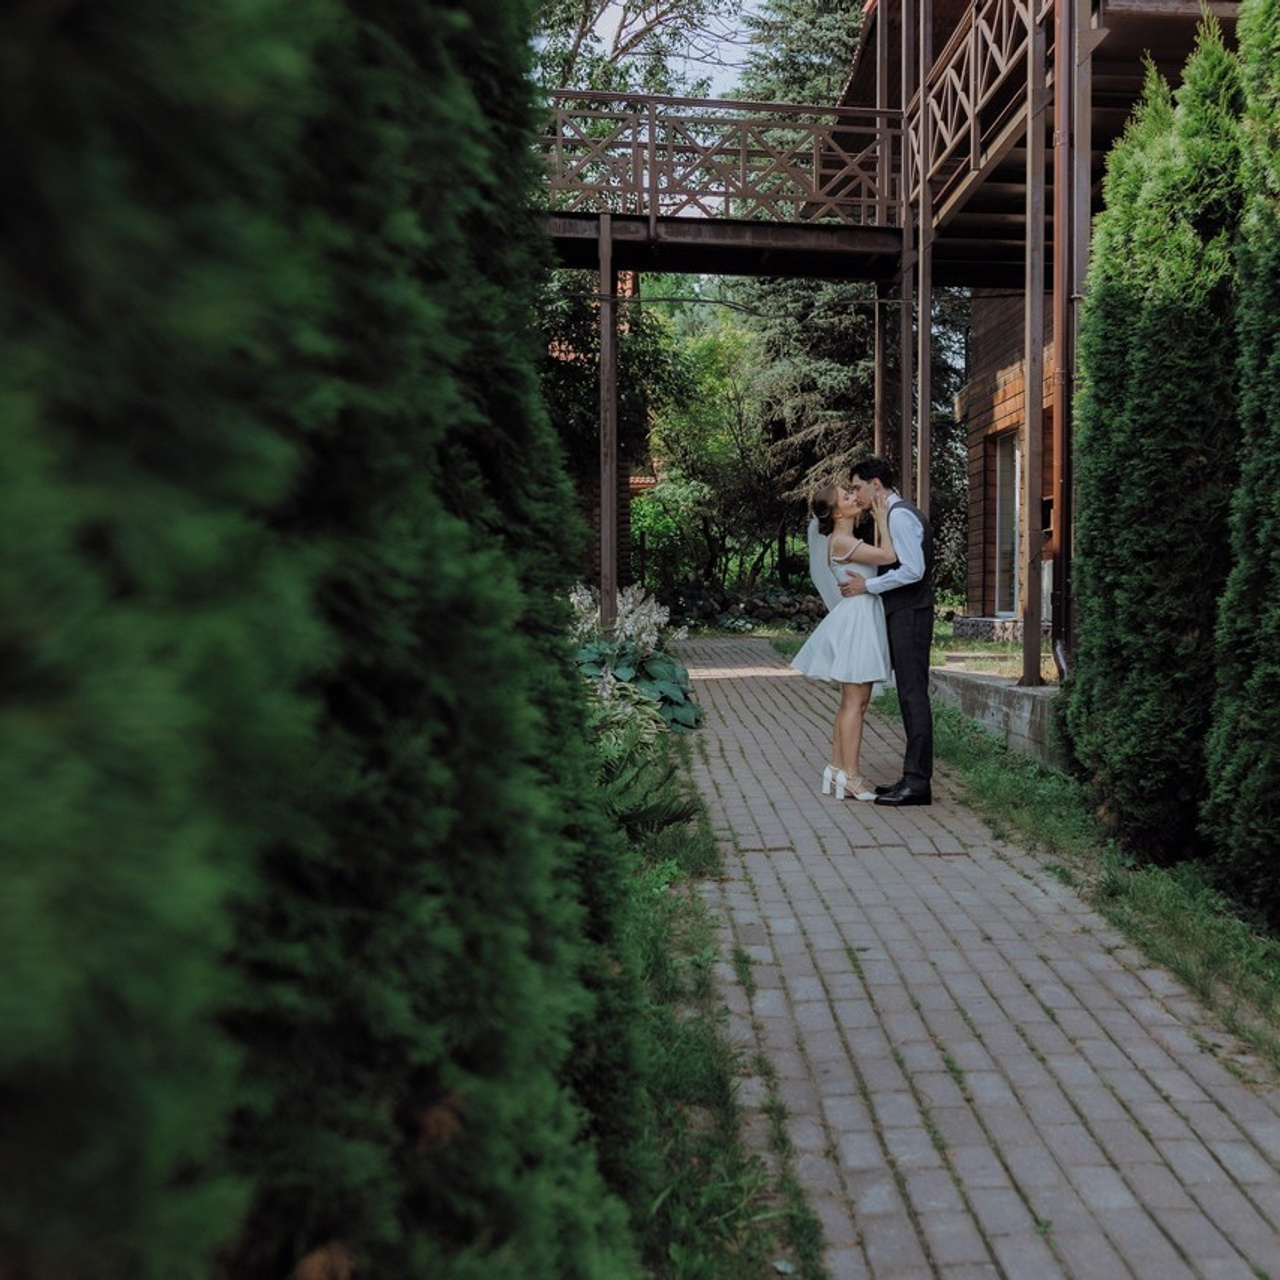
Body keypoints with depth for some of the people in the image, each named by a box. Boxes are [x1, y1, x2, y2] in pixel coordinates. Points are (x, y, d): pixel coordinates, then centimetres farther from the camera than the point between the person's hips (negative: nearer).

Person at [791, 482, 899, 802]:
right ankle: (851, 777, -7)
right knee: (855, 702, -8)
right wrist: (882, 520, -3)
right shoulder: (840, 541, -13)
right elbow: (889, 556, -16)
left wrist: (876, 522, 15)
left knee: (851, 702, 12)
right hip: (855, 619, -10)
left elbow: (877, 556, 19)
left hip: (865, 618, 10)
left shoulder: (849, 539, 16)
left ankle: (836, 771, 16)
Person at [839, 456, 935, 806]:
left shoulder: (900, 516, -13)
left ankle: (918, 783, -7)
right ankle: (913, 777, 15)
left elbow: (913, 570, -22)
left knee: (913, 695, -9)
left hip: (909, 616, -10)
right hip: (902, 614, 10)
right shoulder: (897, 514, 18)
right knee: (910, 695, 10)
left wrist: (867, 586, -16)